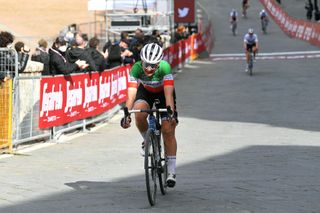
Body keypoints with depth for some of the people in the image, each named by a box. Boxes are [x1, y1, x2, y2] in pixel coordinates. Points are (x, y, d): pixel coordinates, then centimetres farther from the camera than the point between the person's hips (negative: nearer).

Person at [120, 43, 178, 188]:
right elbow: (131, 94, -37)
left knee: (168, 130, -12)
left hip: (162, 93, -1)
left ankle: (171, 172, -4)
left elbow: (168, 93, -41)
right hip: (145, 92, 1)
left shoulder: (164, 67, -36)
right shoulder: (136, 68, -33)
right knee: (139, 114, -31)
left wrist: (171, 112, -55)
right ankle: (147, 140, 0)